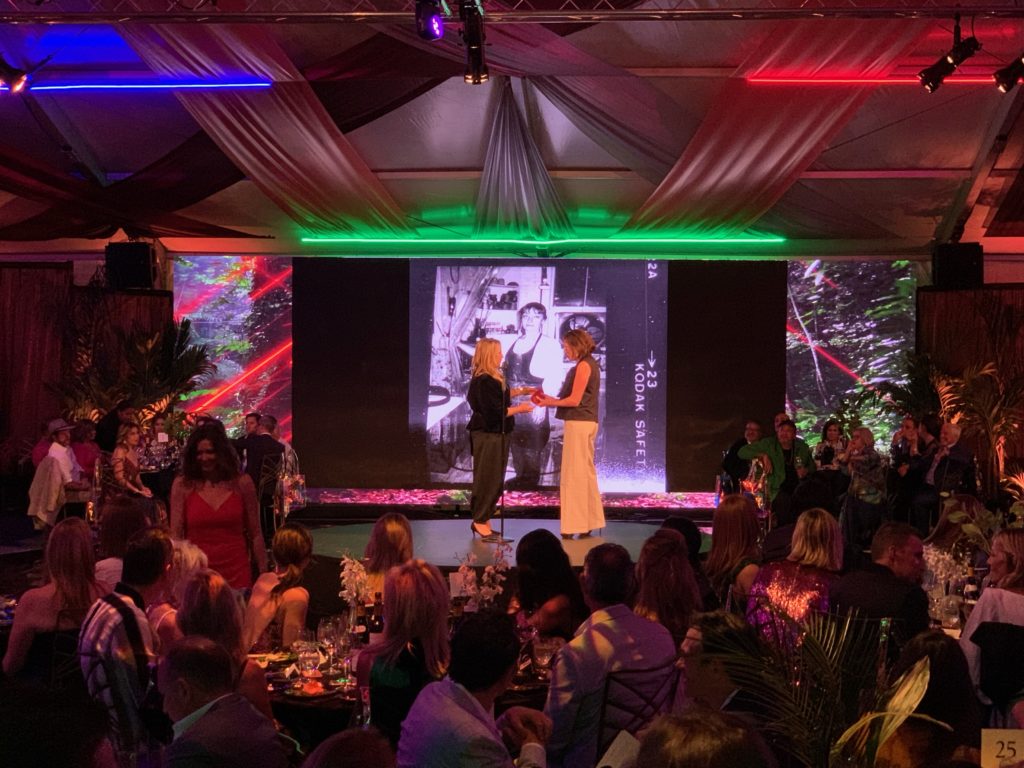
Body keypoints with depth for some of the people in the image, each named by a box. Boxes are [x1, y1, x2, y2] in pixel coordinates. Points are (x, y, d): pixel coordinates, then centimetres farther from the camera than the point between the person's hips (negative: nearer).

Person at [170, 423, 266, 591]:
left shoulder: (242, 483, 2)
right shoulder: (182, 485, 1)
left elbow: (255, 535, 5)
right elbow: (175, 534, 0)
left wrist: (264, 576, 3)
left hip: (236, 574, 0)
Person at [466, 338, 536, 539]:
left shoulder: (491, 378, 12)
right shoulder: (484, 381, -20)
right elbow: (496, 411, -22)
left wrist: (521, 391, 23)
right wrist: (519, 409, -10)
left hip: (496, 434, 10)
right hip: (487, 434, -10)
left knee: (495, 480, 13)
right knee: (487, 478, -4)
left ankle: (483, 519, 19)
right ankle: (480, 520, 4)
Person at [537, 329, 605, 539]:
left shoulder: (583, 366, -14)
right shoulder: (591, 364, 14)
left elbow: (574, 400, -16)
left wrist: (550, 403, -4)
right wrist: (553, 399, 13)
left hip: (578, 423, -10)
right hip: (588, 422, 10)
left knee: (573, 474, -5)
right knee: (586, 472, 14)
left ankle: (573, 525, -2)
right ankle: (588, 522, 20)